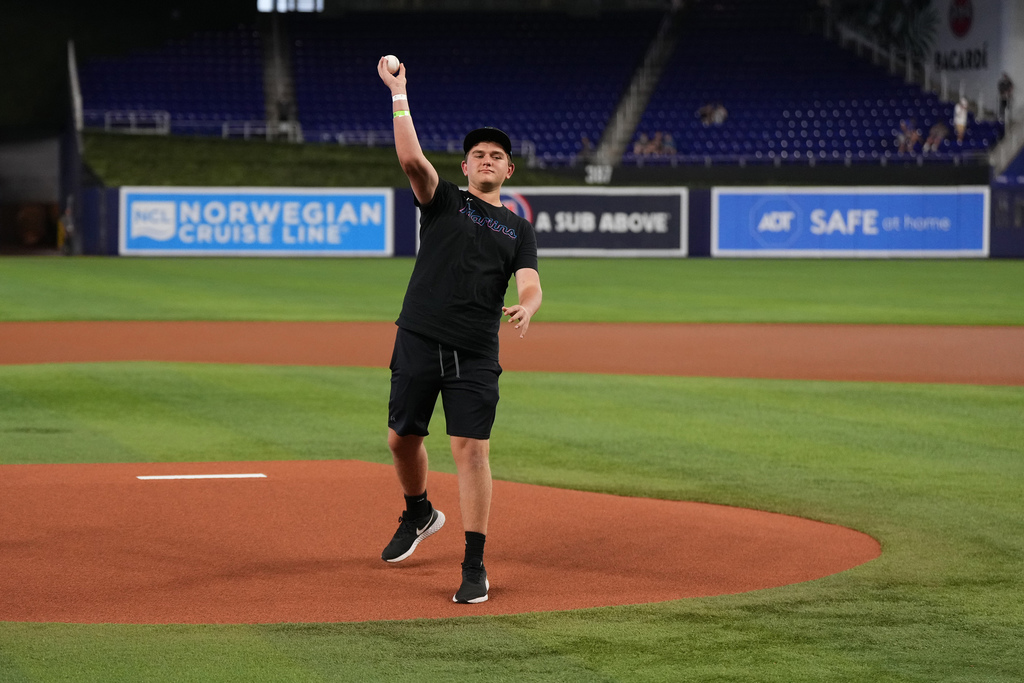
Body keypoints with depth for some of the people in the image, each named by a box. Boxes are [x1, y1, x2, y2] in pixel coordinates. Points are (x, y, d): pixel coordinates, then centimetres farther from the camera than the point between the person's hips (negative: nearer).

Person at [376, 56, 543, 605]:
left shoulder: (519, 230, 14)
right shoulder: (443, 201, 10)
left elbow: (531, 284, -1)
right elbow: (411, 158, -8)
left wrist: (526, 308, -25)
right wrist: (399, 94, -13)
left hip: (477, 355, 0)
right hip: (419, 340, 1)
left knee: (472, 450, -8)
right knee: (402, 438, 8)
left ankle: (475, 565, -4)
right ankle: (420, 514, 39)